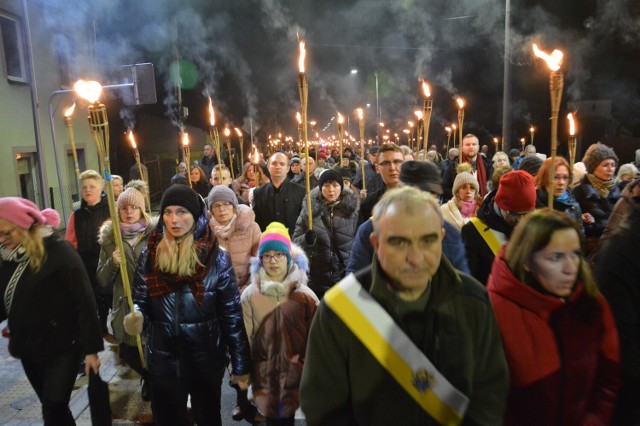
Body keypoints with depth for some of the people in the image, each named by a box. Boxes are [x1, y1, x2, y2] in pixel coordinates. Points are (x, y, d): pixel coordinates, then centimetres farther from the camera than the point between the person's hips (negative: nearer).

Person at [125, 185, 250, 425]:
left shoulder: (217, 257, -11)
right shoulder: (150, 254, -3)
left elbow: (232, 313, -9)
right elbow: (140, 302, 3)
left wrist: (240, 365, -7)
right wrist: (137, 318, -21)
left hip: (206, 360, -2)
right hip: (163, 360, 2)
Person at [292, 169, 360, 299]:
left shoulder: (352, 208, -2)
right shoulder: (310, 208, 0)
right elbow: (295, 240, 2)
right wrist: (306, 239, -19)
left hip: (347, 277, 0)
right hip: (316, 278, 1)